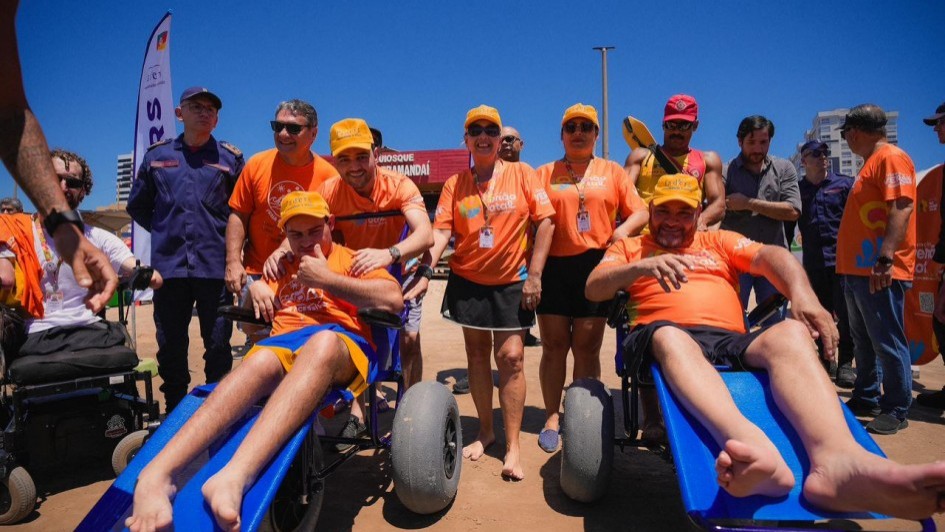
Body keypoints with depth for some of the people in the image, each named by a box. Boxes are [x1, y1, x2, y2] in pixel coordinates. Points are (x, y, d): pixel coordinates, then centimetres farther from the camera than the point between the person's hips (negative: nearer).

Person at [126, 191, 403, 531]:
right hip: (281, 344, 3)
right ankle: (156, 474, -51)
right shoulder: (280, 269, 34)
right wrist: (254, 288, 14)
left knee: (324, 342, -41)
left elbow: (393, 299, -1)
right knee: (261, 360, -36)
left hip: (343, 343, -3)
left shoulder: (351, 259, 20)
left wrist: (325, 279, 0)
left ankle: (235, 477, -59)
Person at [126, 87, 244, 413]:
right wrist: (165, 231, 13)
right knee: (170, 349, 9)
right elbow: (137, 206, 22)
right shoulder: (157, 155, 13)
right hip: (169, 266, 2)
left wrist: (226, 237, 1)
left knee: (218, 347, 3)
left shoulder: (230, 158, 7)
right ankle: (174, 413, 22)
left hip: (215, 267, -2)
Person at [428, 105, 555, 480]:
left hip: (512, 282, -2)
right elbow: (441, 231, -4)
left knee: (511, 357, -5)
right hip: (468, 281, 3)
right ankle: (486, 431, 28)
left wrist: (534, 275, -10)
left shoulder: (521, 174, -2)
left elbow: (545, 221, -5)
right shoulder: (455, 184, 4)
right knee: (477, 354, 11)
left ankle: (513, 445, 5)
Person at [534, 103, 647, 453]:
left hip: (596, 265, 0)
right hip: (554, 266, 0)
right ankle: (552, 417, 16)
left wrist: (624, 229, -12)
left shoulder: (613, 172, 14)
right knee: (554, 345, 4)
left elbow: (640, 212, 9)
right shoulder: (545, 174, 12)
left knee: (587, 348, 3)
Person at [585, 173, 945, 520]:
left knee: (791, 332, -28)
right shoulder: (630, 248, 24)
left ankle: (835, 460, -56)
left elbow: (771, 255, 10)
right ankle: (752, 445, -64)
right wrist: (642, 267, -13)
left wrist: (802, 292, -13)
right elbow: (593, 289, 6)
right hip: (665, 340, -2)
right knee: (671, 337, -38)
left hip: (733, 342, 3)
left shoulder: (719, 242, 30)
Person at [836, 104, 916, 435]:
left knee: (887, 342, -3)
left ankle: (896, 411, 6)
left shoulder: (891, 157, -9)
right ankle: (865, 399, 27)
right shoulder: (872, 163, 21)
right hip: (859, 270, 10)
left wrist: (885, 258, -27)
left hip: (879, 271, -10)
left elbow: (901, 208, -21)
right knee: (864, 341, 16)